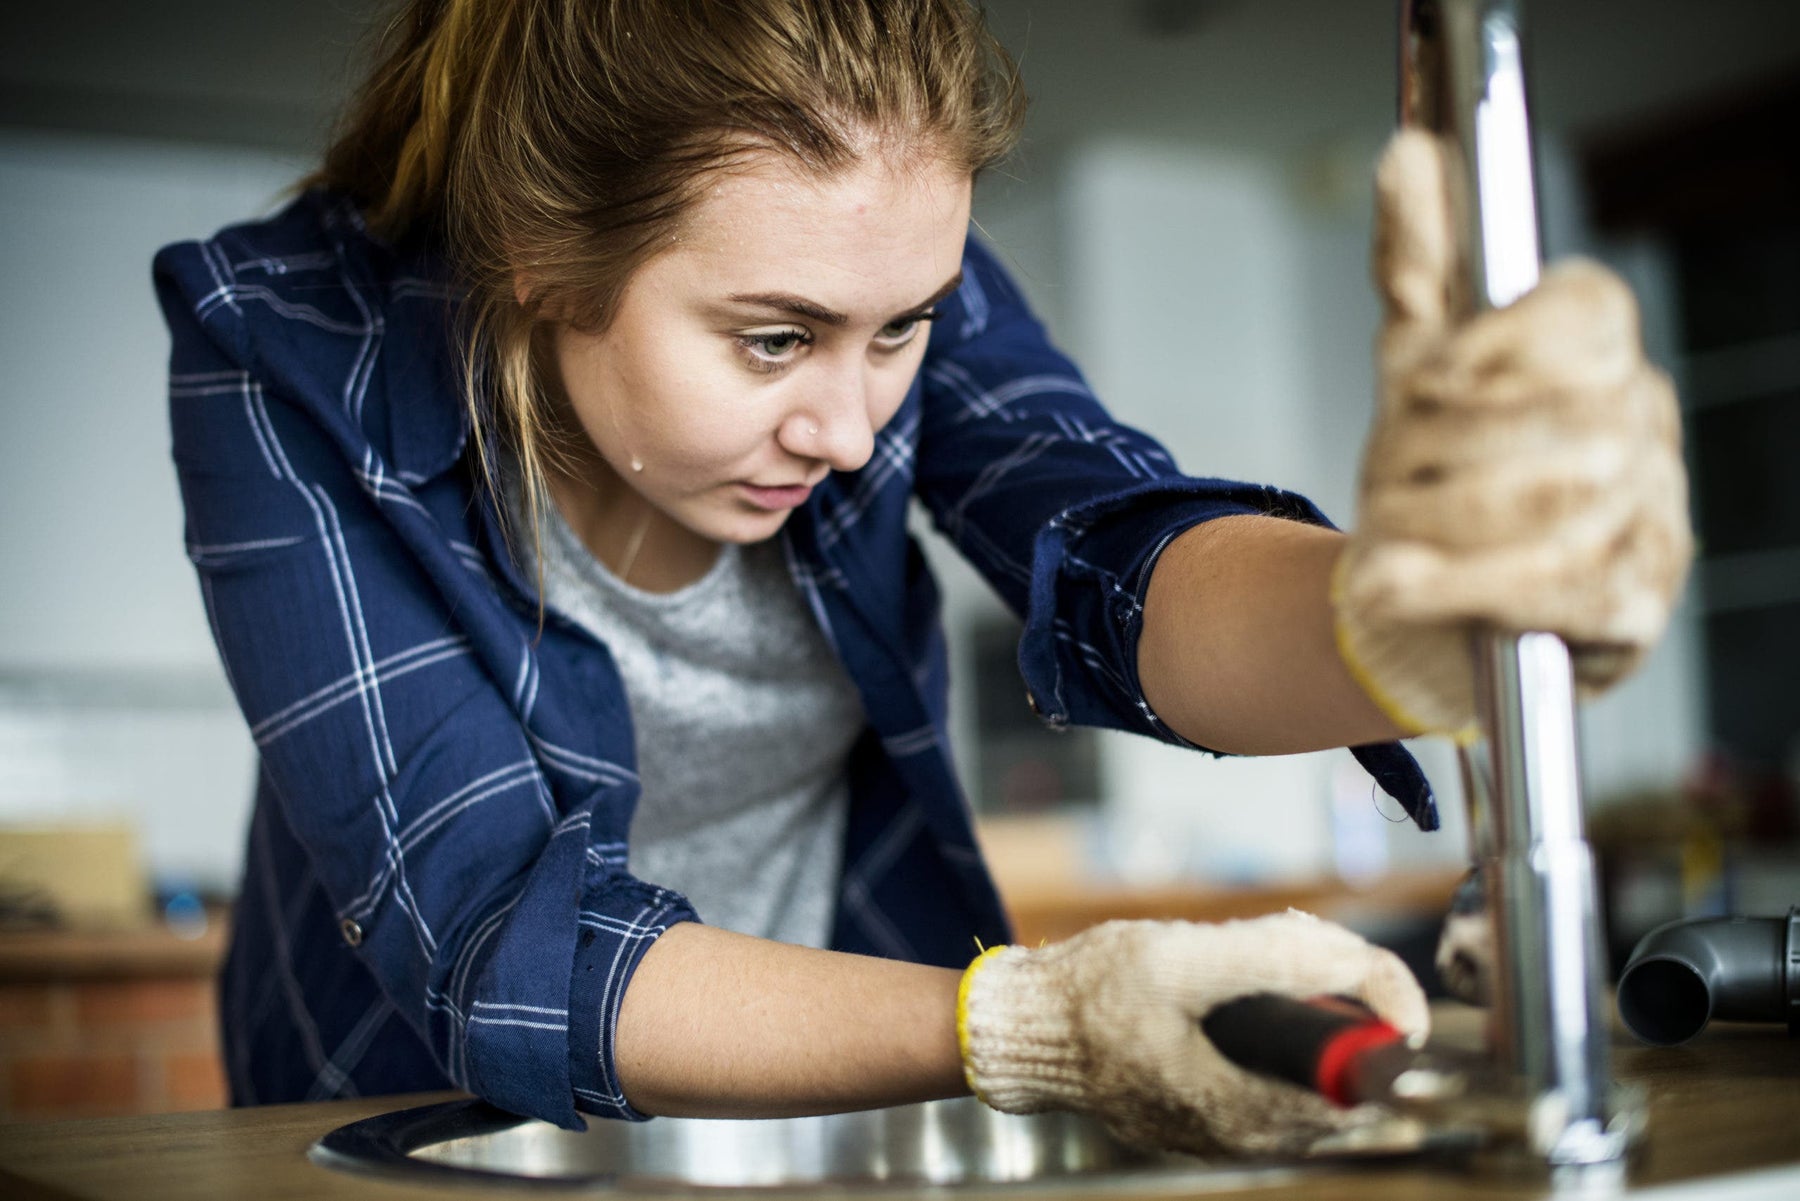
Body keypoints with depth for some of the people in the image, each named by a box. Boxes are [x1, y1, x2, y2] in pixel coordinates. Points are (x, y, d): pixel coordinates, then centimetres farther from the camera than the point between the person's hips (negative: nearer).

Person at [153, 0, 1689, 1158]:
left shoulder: (877, 273, -11)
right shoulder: (288, 354, -20)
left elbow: (1114, 563, -26)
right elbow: (493, 946, -25)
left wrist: (1408, 618, -49)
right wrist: (1025, 1025, -39)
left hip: (855, 1119, 3)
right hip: (437, 1147, -2)